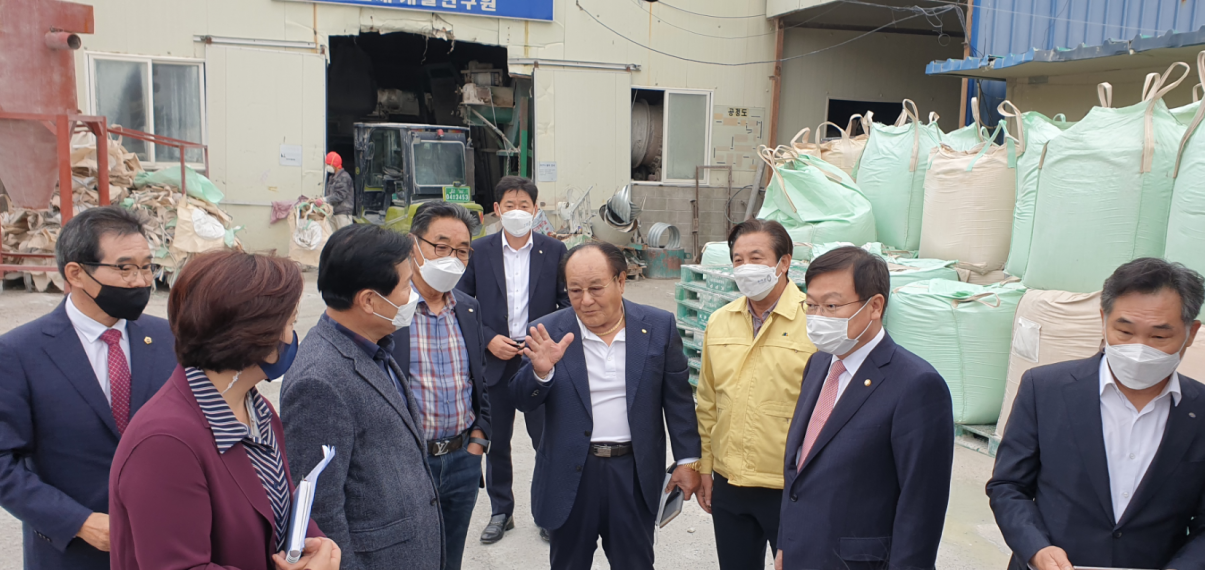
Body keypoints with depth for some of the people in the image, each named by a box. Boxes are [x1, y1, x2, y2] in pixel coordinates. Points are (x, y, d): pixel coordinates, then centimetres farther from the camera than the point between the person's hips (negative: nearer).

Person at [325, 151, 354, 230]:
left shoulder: (344, 177, -10)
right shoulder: (332, 178, 18)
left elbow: (340, 195, -19)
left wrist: (325, 199, -22)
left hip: (343, 212, -9)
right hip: (333, 212, 9)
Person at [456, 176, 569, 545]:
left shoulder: (554, 251, 0)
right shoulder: (479, 251, 1)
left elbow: (568, 304, 3)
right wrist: (489, 339, -9)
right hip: (494, 361, 1)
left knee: (547, 440, 3)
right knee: (496, 442, 12)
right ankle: (501, 512, 30)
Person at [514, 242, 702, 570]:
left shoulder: (659, 327, -4)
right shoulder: (549, 332, -6)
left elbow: (678, 398, 1)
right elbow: (522, 402, -6)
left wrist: (687, 459, 1)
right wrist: (540, 371, -26)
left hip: (635, 474, 0)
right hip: (570, 475, 1)